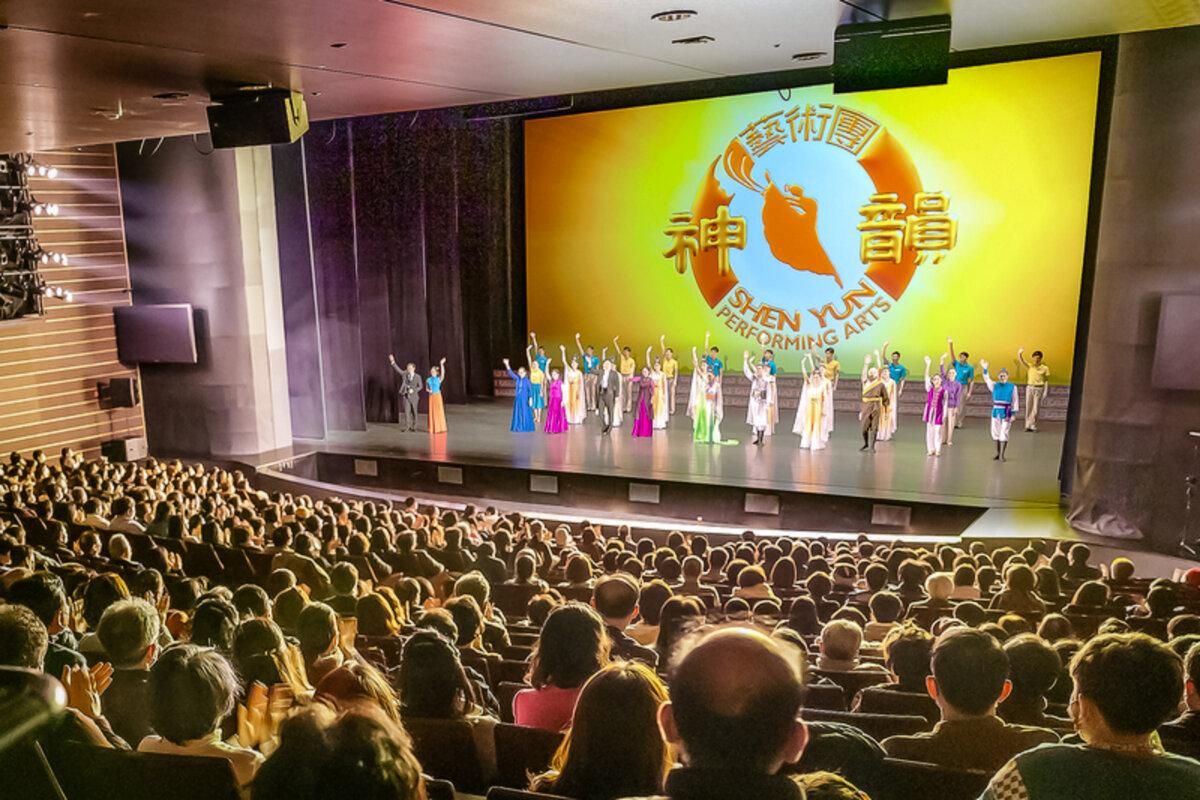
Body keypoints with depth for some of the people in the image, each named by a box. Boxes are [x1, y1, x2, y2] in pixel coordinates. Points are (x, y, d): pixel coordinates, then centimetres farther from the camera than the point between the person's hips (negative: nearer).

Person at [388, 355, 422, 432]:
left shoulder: (418, 377, -2)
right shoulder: (405, 374, 2)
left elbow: (420, 387, 1)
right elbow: (397, 369, -6)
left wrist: (413, 390, -15)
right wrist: (393, 362, -18)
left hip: (413, 396, 0)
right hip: (406, 395, 0)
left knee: (414, 411, 6)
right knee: (406, 411, -7)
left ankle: (413, 426, 17)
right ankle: (406, 426, -1)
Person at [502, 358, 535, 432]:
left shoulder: (527, 380, -8)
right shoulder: (517, 379, 3)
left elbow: (530, 390, -9)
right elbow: (511, 373, -3)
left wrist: (530, 399, -16)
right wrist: (507, 365, -14)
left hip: (525, 399, -4)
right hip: (518, 399, 4)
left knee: (525, 413, 1)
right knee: (518, 413, 7)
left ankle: (525, 427, 10)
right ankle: (518, 427, 15)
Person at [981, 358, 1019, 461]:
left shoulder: (1012, 387, -3)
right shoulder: (994, 385, 5)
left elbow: (1014, 401, -3)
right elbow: (987, 379, -5)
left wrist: (1013, 414, -8)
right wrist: (985, 369, -20)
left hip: (1006, 413, -3)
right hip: (996, 412, 3)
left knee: (1004, 434, -2)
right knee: (996, 433, 10)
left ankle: (1002, 455, 5)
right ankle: (997, 453, 24)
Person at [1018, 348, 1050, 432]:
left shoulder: (1045, 368, 2)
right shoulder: (1029, 366, 5)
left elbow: (1046, 381, 3)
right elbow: (1021, 360, -8)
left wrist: (1045, 392, -4)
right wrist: (1019, 353, -29)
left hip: (1039, 389, -1)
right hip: (1030, 388, 1)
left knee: (1036, 409, 1)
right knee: (1028, 408, 4)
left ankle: (1033, 426, 9)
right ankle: (1028, 425, 10)